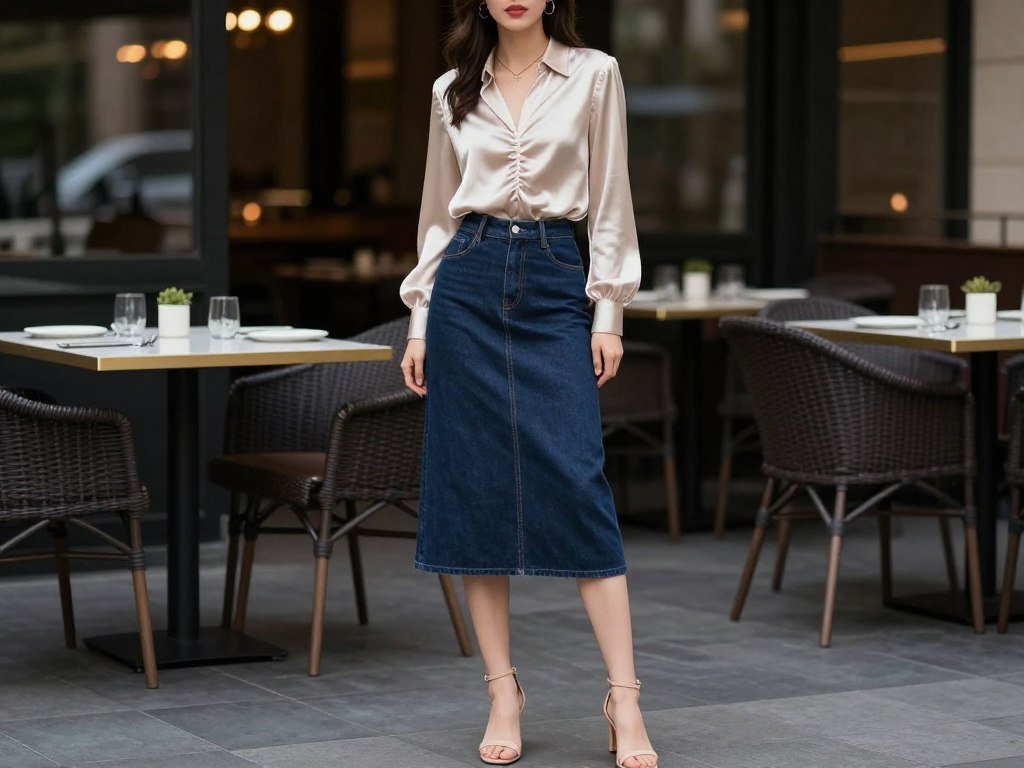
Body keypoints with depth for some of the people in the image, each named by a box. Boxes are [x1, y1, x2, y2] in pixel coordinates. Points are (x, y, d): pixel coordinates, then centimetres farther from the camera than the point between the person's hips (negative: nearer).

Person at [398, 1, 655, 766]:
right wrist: (420, 321, 9)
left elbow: (610, 202, 2)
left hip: (556, 286, -3)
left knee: (577, 482, -11)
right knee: (473, 485, 1)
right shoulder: (453, 91, 10)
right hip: (468, 285, 3)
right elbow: (439, 211, 14)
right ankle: (503, 693, 9)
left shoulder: (594, 75, 3)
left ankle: (625, 699, -9)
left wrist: (609, 312, -4)